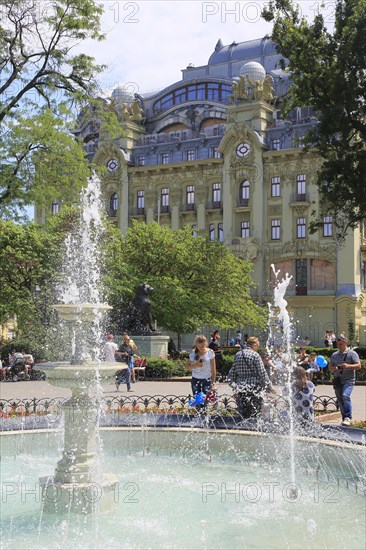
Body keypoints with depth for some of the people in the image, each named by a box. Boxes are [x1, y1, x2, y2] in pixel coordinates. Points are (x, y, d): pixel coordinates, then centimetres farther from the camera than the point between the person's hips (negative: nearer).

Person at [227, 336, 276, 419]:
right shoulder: (255, 355, -7)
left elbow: (231, 374, 10)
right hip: (254, 388, -5)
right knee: (254, 416, -1)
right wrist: (269, 385, 0)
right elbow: (262, 373, -8)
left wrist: (234, 386, 15)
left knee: (244, 416, 10)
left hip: (241, 388, 5)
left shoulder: (237, 355, 10)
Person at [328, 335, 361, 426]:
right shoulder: (334, 355, 15)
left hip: (348, 380, -6)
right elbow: (330, 367, 20)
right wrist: (335, 369, -3)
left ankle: (348, 418, -20)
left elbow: (358, 366, -6)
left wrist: (348, 366, -22)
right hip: (338, 380, 6)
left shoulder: (352, 353, -1)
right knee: (340, 400, 7)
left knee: (345, 395, -25)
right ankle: (344, 418, 20)